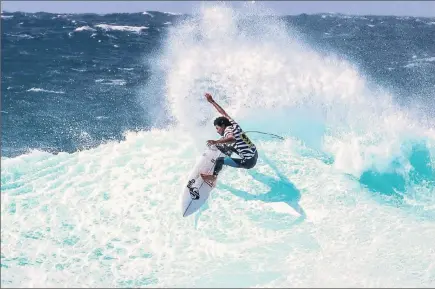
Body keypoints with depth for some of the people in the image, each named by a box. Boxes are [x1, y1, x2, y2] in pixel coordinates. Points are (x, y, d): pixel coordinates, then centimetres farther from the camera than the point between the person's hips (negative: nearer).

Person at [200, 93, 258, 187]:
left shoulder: (227, 131, -18)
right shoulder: (232, 123, 5)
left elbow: (232, 139, -43)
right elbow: (223, 112, 20)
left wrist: (216, 142, -52)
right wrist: (212, 101, 27)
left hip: (248, 162, -9)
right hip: (255, 154, 9)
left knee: (219, 160, -6)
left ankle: (213, 178, 10)